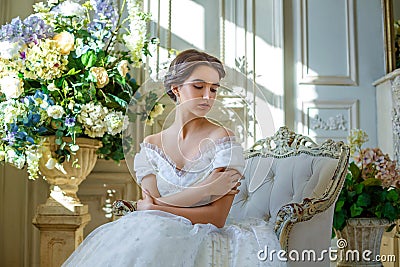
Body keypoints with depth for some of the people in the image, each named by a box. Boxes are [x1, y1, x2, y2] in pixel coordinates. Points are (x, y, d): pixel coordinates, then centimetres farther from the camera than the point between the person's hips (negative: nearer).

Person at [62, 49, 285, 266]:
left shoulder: (224, 140, -1)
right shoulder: (151, 145, 10)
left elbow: (217, 217, -7)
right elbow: (150, 201, -3)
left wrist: (154, 208, -9)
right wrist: (207, 188, -13)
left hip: (204, 238, -4)